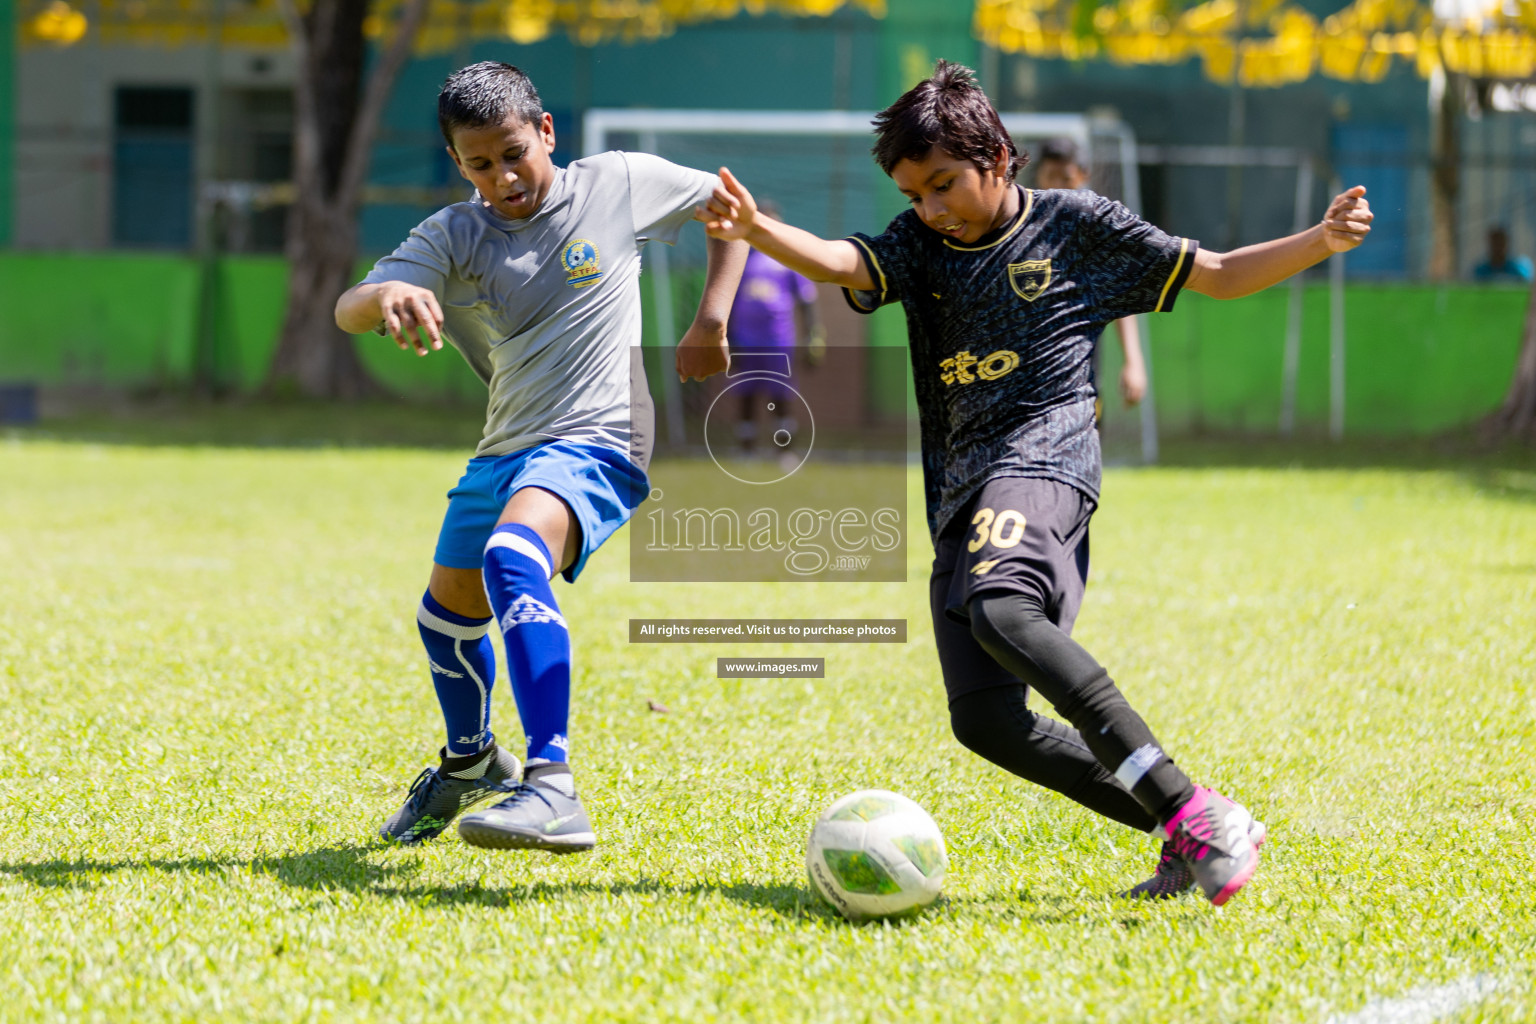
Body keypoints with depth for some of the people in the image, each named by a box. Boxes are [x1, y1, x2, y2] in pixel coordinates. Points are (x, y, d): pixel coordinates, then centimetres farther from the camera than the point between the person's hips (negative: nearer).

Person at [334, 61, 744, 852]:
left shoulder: (618, 185, -3)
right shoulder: (453, 238, 0)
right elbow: (347, 310, -16)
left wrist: (710, 320, 1)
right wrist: (387, 296, -41)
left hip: (597, 440, -6)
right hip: (504, 449, 6)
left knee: (512, 556, -34)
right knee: (446, 615, 21)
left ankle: (553, 790, -44)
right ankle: (471, 762, 54)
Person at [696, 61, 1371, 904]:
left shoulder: (1076, 224, 7)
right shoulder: (920, 244, 16)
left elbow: (1219, 275, 12)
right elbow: (839, 265, -4)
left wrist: (1319, 242, -4)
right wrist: (754, 229, -24)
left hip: (1042, 453, -6)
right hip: (961, 489, 6)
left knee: (1001, 610, -37)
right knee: (984, 719, -6)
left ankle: (1191, 808, -41)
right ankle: (1187, 836, 2)